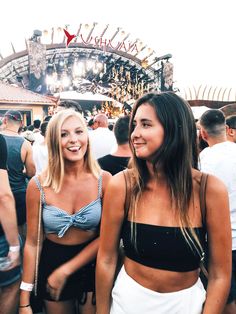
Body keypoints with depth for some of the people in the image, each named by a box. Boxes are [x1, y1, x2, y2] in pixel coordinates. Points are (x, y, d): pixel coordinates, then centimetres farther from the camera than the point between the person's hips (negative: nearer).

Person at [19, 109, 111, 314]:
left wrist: (66, 270, -13)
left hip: (92, 268, 0)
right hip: (51, 265, 1)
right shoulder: (38, 185, -14)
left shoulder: (103, 180, -15)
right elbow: (32, 243, -7)